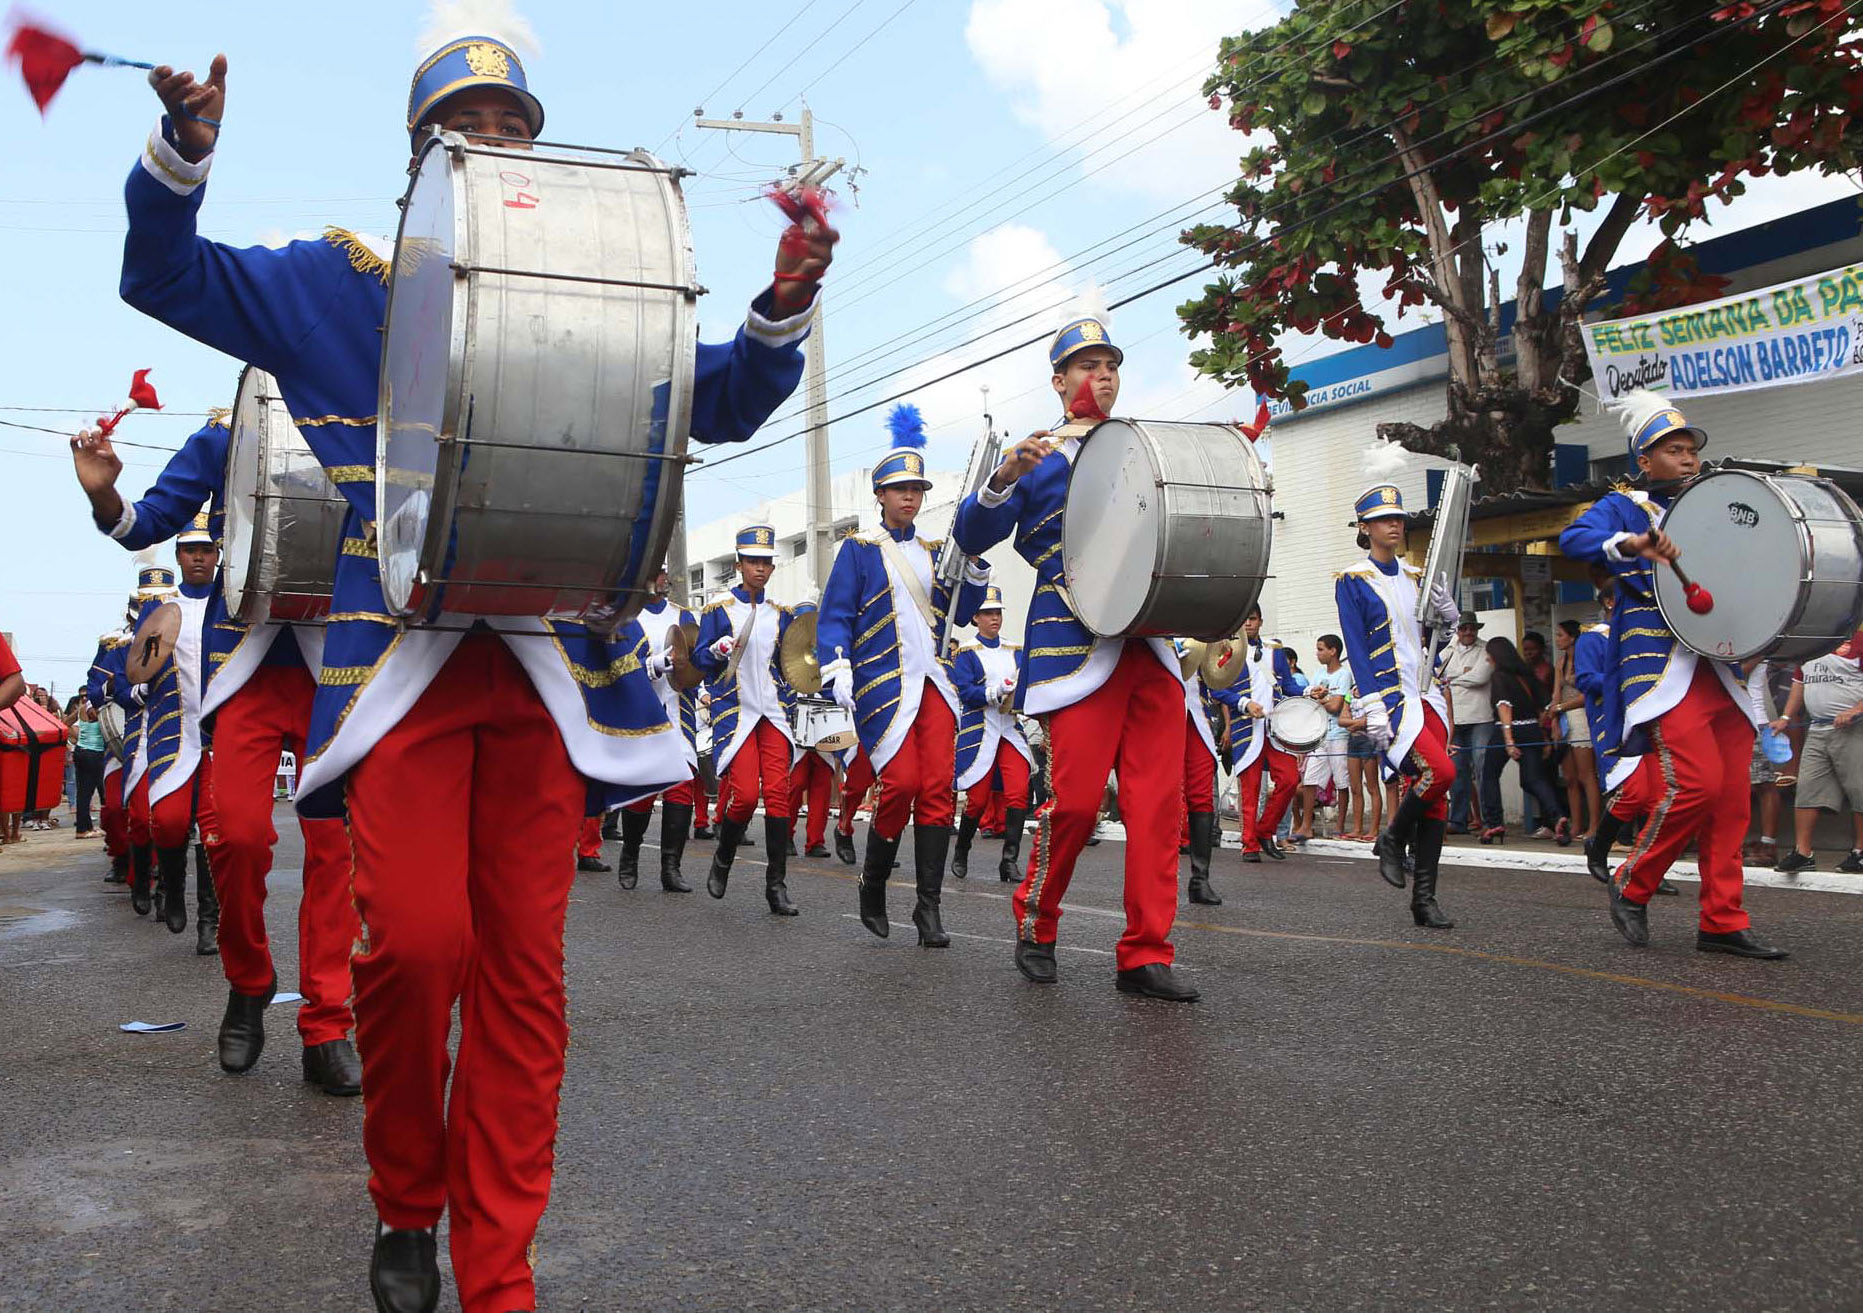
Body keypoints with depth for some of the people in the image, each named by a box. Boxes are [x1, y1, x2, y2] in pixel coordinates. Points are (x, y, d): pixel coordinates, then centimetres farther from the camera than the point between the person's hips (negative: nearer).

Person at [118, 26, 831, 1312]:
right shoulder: (341, 283, 14)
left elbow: (721, 400, 15)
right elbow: (168, 277, 13)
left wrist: (784, 307, -5)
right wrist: (183, 153, -6)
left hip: (549, 664, 2)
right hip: (402, 659, -1)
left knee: (524, 965, -1)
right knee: (416, 939, -15)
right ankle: (408, 1205, 14)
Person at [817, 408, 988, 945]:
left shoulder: (934, 551, 18)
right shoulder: (859, 549, 4)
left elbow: (959, 615, 18)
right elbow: (834, 616, -1)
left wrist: (974, 567, 2)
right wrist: (838, 675, -13)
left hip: (934, 681, 5)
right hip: (884, 683, -4)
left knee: (938, 787, -4)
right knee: (902, 783, -14)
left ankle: (929, 906, 0)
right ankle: (873, 886, 9)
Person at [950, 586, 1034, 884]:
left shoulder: (1015, 652, 14)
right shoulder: (967, 653, 0)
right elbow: (964, 692, -10)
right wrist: (996, 692, -23)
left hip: (1011, 730, 4)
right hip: (979, 731, -4)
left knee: (1019, 792, -13)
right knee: (978, 799, 1)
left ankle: (1010, 860, -12)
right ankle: (961, 854, 24)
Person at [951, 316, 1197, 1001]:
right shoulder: (1036, 455, 7)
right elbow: (971, 536, -1)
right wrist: (1004, 476, -21)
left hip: (1151, 646, 5)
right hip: (1076, 647, -4)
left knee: (1158, 800, -2)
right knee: (1076, 799, -7)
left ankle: (1145, 955, 4)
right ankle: (1035, 928, 16)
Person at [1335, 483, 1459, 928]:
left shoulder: (1415, 578, 16)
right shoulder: (1352, 581, -3)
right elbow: (1355, 646, -9)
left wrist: (1445, 610, -2)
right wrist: (1373, 705, -17)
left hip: (1426, 695, 6)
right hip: (1391, 695, -6)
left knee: (1434, 799, 1)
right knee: (1440, 771, -24)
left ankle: (1424, 899, 7)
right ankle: (1392, 840, 2)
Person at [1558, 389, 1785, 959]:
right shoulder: (1623, 507, 6)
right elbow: (1573, 539, -15)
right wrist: (1632, 544, -33)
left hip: (1721, 671, 6)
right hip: (1660, 667, -6)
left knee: (1730, 799, 0)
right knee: (1696, 782, -18)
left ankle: (1723, 922, 6)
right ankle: (1631, 888, 0)